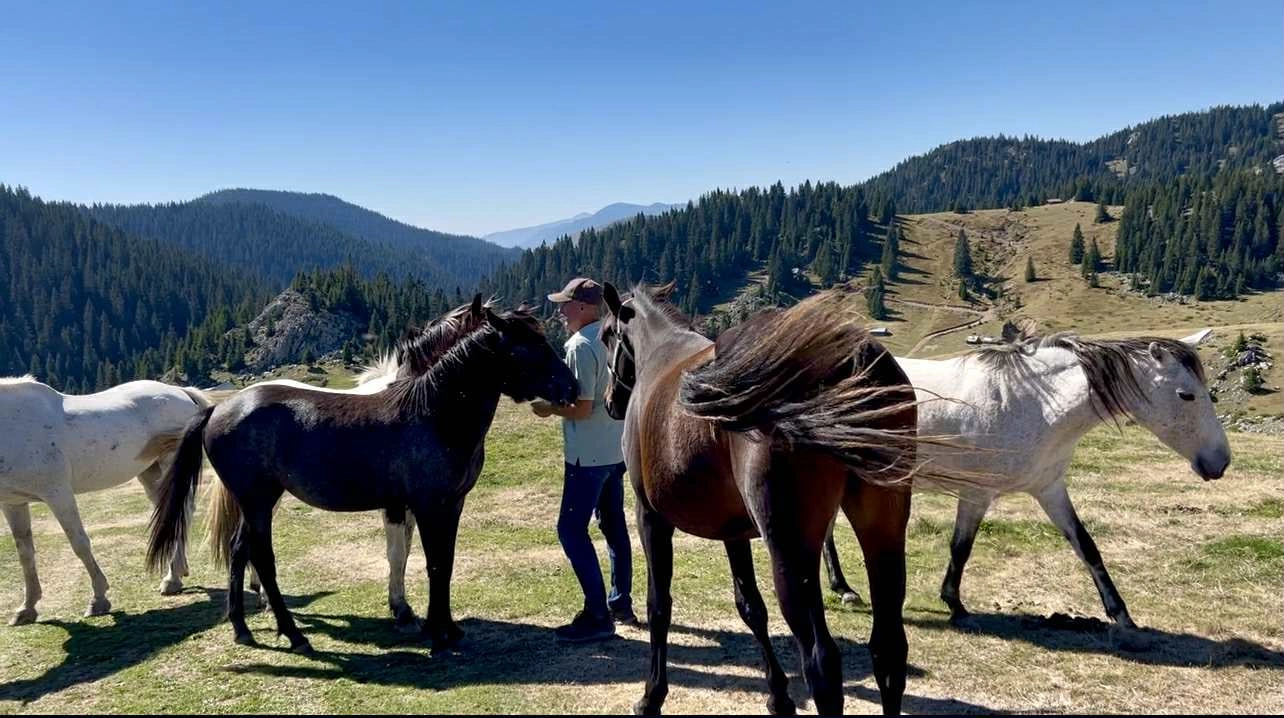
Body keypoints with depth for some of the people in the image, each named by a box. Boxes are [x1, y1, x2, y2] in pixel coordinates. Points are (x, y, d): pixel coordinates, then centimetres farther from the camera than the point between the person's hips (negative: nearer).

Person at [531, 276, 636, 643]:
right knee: (614, 526, 17)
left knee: (571, 529, -3)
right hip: (616, 450, 9)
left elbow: (581, 408, -22)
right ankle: (621, 604, 27)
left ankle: (598, 616, -3)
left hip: (588, 456, -9)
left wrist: (549, 408, -6)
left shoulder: (580, 346, -18)